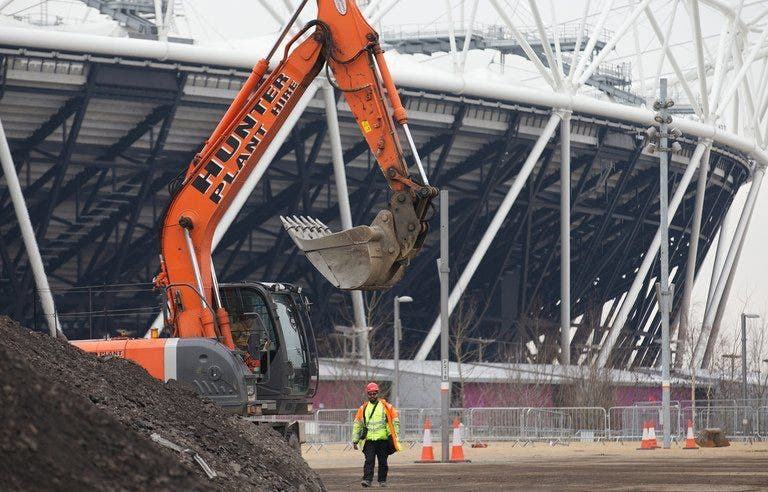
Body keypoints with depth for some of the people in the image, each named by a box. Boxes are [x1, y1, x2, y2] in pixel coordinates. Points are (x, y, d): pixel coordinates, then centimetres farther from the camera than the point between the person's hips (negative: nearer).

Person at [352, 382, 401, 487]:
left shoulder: (385, 406, 4)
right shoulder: (363, 408, 10)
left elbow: (395, 421, 8)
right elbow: (357, 424, 15)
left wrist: (395, 437, 3)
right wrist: (355, 440, 11)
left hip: (383, 439, -1)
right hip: (369, 440, 1)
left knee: (382, 461, 5)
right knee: (369, 460, -10)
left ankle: (382, 481, 15)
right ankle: (367, 480, -14)